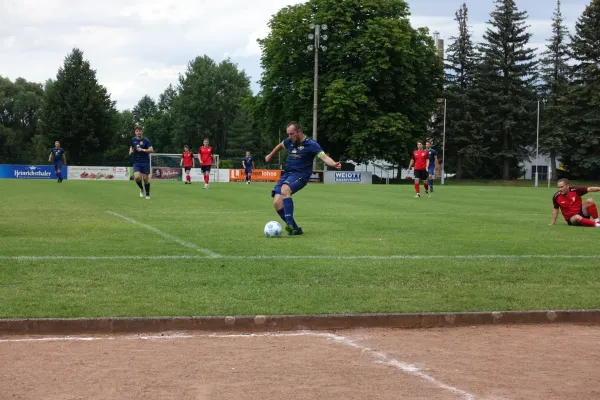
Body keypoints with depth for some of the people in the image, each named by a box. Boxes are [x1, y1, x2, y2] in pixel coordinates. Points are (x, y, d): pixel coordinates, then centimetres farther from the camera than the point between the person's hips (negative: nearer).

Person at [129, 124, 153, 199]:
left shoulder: (146, 140, -6)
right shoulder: (133, 140, 6)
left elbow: (151, 150, -12)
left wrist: (142, 150, -23)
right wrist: (130, 151, 4)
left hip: (145, 162, -2)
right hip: (136, 162, 2)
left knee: (145, 178, 0)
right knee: (137, 177, -18)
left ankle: (147, 194, 18)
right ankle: (141, 189, 12)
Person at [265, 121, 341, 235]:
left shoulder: (311, 144, -12)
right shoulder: (289, 141, 7)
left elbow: (324, 156, -25)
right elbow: (280, 146, 30)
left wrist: (334, 164, -45)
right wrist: (270, 155, 45)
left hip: (300, 174, -7)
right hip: (287, 173, 7)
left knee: (284, 189, -36)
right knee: (277, 203, -10)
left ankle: (289, 224, -41)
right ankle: (295, 229, 0)